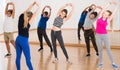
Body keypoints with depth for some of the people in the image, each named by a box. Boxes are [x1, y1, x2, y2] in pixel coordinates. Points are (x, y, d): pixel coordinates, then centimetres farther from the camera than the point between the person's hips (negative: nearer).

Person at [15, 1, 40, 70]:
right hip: (24, 41, -7)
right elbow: (35, 14, -10)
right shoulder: (28, 23, -15)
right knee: (28, 58, 0)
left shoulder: (21, 19, 0)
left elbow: (27, 11, 10)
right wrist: (39, 7, 2)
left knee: (18, 57, 10)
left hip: (18, 39, 7)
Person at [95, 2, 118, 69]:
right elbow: (104, 9, -1)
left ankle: (113, 63, 6)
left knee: (108, 49, 0)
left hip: (105, 35, -1)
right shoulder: (100, 17, 2)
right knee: (100, 49, 8)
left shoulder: (108, 20, -2)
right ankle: (101, 62, 19)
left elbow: (113, 13, -5)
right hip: (98, 35, 2)